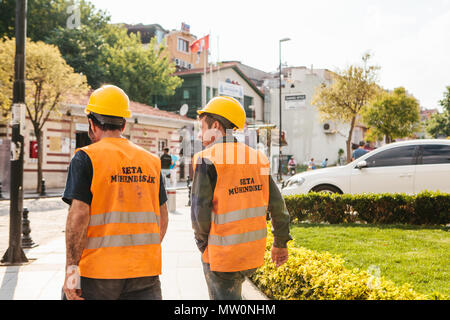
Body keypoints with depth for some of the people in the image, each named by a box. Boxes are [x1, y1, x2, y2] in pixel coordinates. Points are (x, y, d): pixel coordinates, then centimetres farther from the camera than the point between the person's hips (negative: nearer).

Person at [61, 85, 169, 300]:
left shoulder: (86, 158, -5)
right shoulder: (152, 161, 9)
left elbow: (78, 215, -13)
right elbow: (162, 219, 12)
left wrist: (71, 267, -10)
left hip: (98, 271, -3)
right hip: (145, 273, 4)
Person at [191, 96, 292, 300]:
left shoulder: (207, 159, -13)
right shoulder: (256, 157, 4)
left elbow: (200, 212, -18)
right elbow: (277, 205, 6)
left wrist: (202, 242, 1)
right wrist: (281, 243, 17)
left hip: (222, 256, -6)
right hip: (254, 253, 6)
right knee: (233, 292, 27)